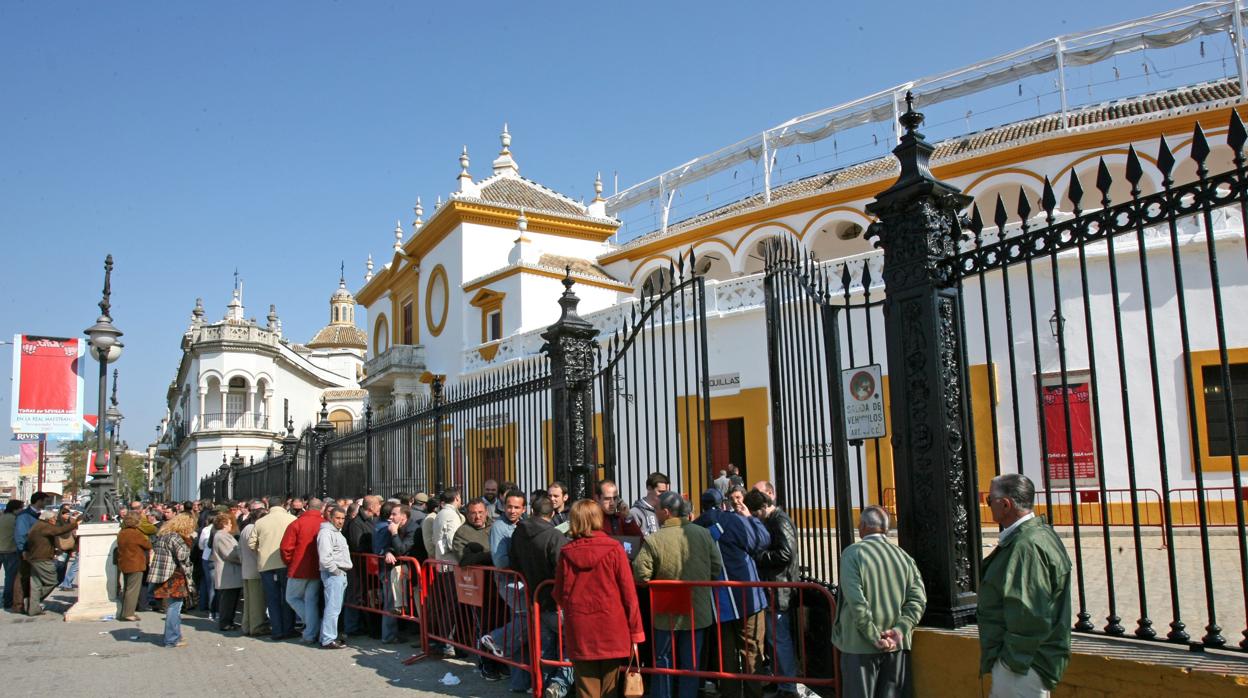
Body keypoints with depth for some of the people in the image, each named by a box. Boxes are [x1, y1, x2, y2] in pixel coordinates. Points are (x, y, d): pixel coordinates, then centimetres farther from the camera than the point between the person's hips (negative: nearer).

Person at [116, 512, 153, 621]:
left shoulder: (121, 533, 5)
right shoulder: (136, 533, -19)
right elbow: (148, 545, -8)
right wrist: (148, 540, 13)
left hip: (124, 564, 8)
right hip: (135, 565, -8)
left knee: (126, 588, 18)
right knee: (133, 589, -3)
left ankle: (125, 612, 24)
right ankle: (128, 613, -3)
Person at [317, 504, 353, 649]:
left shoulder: (337, 532, 19)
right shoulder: (326, 532, -12)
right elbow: (325, 557, -21)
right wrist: (336, 570, -14)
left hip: (341, 573, 10)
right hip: (333, 574, -10)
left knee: (335, 607, 12)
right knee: (333, 608, -9)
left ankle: (327, 636, 19)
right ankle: (328, 640, -5)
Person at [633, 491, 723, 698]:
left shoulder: (652, 540, -17)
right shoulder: (703, 534, -6)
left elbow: (641, 575, -17)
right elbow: (717, 568, -1)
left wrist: (658, 582, 4)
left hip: (666, 613, -3)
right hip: (697, 611, 3)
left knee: (663, 660, 12)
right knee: (690, 662, 14)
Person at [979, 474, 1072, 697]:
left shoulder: (1028, 546, -24)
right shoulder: (1037, 533, 10)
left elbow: (1030, 616, -27)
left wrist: (1013, 660, -19)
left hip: (1022, 667, -10)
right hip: (1016, 660, 10)